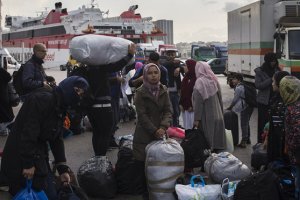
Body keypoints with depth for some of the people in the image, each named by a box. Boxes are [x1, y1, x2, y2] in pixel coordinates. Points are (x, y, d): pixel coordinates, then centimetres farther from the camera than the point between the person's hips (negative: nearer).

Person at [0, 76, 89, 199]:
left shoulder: (60, 107, 11)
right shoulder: (43, 99, -18)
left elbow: (57, 139, 10)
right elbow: (28, 133, -24)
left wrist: (63, 169, 5)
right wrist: (28, 164, -24)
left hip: (39, 157, 9)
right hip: (19, 159, -9)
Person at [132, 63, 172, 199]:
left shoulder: (163, 90, 6)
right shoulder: (140, 92, -5)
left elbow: (168, 110, 1)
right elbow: (142, 115, -9)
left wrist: (163, 126, -15)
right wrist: (154, 130, -14)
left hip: (159, 132, 3)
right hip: (144, 134, -3)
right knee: (142, 164, -3)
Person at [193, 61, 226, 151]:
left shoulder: (200, 82, -15)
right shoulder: (214, 80, 5)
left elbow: (198, 102, -17)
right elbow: (220, 98, 11)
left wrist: (196, 119, -15)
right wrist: (220, 112, 19)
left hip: (206, 117, -6)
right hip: (217, 116, 6)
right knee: (216, 140, 13)